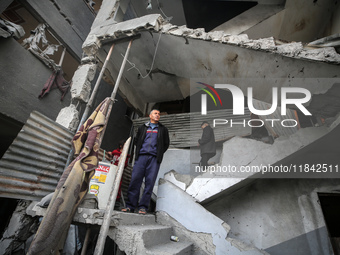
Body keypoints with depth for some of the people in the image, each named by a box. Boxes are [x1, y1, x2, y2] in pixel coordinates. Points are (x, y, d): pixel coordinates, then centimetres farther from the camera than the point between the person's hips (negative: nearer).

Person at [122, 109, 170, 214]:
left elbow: (166, 144, 15)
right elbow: (136, 140, 21)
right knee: (135, 179, -4)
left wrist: (159, 154, 6)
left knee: (150, 182, -4)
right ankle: (130, 205, 5)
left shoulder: (163, 129, 18)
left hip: (154, 158, 0)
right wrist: (138, 151, 9)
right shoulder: (142, 127, 20)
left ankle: (143, 207, 4)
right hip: (141, 156, 1)